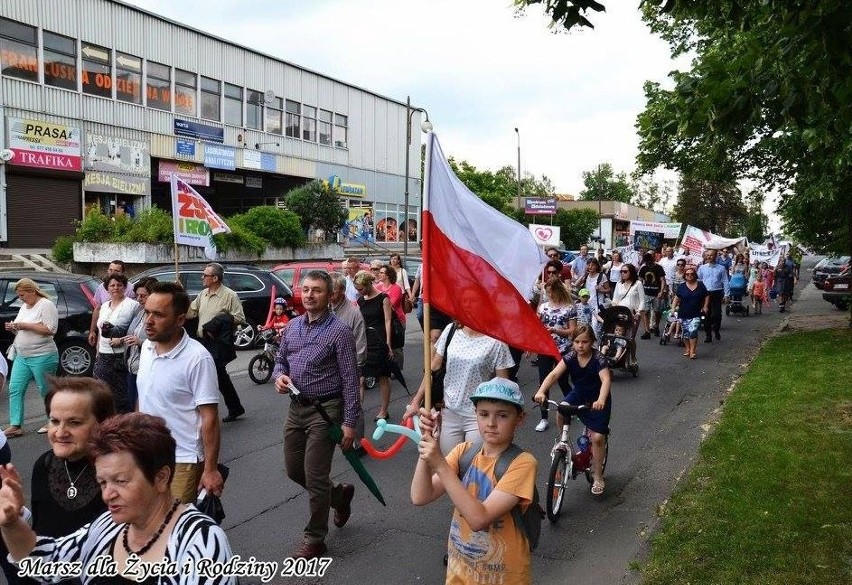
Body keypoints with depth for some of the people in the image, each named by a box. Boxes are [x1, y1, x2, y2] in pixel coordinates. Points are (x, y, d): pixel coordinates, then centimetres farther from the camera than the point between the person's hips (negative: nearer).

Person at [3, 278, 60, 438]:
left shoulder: (46, 305, -10)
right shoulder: (24, 306, 15)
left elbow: (50, 330, -19)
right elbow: (21, 331, 24)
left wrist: (26, 325, -18)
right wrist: (13, 328, 2)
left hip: (42, 357, -8)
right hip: (22, 357, 8)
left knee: (47, 391, 2)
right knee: (15, 389, 1)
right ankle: (15, 426, 4)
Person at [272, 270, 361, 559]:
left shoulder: (339, 331, -13)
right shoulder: (292, 326, 6)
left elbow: (350, 380, -14)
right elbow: (280, 359, 17)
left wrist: (350, 422, -17)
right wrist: (279, 376, -6)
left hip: (325, 410, -7)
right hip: (296, 408, 7)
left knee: (314, 477, -1)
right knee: (294, 470, 16)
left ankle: (315, 538, 19)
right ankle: (340, 495, 41)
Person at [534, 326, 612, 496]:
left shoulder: (598, 359, -23)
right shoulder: (570, 357, -14)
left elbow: (606, 380, -39)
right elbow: (554, 374, -26)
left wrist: (601, 400, -59)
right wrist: (541, 391, -44)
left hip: (598, 400, -3)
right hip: (578, 394, 3)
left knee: (597, 438, -8)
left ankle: (597, 477, 12)